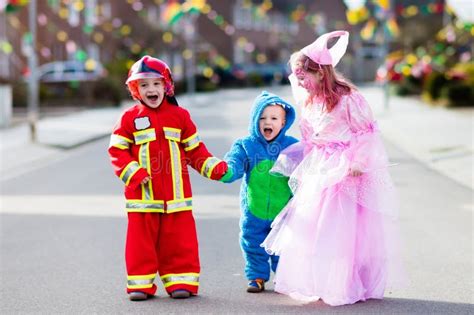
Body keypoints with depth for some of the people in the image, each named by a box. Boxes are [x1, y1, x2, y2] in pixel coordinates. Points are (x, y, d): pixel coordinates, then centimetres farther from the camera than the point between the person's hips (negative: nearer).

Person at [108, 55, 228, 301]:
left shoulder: (179, 116, 7)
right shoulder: (130, 118, 1)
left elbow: (194, 149, 11)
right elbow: (117, 151, 0)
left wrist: (215, 168, 0)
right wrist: (133, 174, -13)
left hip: (176, 196, 1)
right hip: (143, 196, -1)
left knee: (179, 241, 3)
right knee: (142, 240, 1)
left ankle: (181, 281, 10)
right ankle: (140, 283, 8)